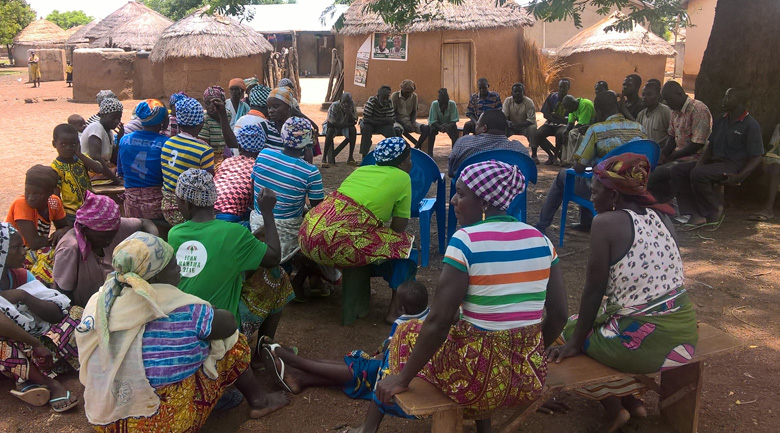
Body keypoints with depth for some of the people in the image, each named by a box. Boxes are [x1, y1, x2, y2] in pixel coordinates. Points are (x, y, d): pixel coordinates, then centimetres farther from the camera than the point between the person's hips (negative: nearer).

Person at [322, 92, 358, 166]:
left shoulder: (352, 105, -15)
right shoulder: (334, 106, -28)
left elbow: (354, 122, -16)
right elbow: (330, 124, -32)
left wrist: (349, 113, -36)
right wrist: (347, 124, -26)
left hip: (344, 126, 4)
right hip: (332, 126, -4)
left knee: (353, 129, -26)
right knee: (330, 130, -37)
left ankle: (350, 157, -19)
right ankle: (324, 158, -32)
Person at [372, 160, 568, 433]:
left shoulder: (466, 240, -16)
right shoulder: (541, 240, 0)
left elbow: (438, 322, -18)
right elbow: (559, 315, 5)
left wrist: (402, 379, -7)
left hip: (479, 380, -5)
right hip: (531, 380, 5)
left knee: (407, 334, 20)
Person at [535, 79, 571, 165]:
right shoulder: (552, 96, 5)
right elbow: (546, 114, 0)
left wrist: (555, 115, -7)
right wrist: (559, 120, -11)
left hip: (563, 125, -2)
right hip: (550, 124, 2)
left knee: (560, 134, -38)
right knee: (537, 134, -28)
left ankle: (555, 155, -15)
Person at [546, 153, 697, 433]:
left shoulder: (606, 222, -15)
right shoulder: (661, 217, 5)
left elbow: (594, 291, -12)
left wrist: (575, 342, -2)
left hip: (645, 344, -7)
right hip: (685, 335, 7)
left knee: (573, 328, 19)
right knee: (605, 318, 31)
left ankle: (614, 409, 19)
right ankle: (631, 400, 29)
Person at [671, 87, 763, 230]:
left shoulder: (751, 125, -7)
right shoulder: (720, 121, 16)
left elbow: (756, 157, -10)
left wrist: (738, 177, -23)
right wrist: (700, 162, -3)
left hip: (733, 165, -8)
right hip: (714, 161, 8)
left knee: (698, 174, -33)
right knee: (678, 170, -11)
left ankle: (715, 212, -12)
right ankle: (697, 215, -17)